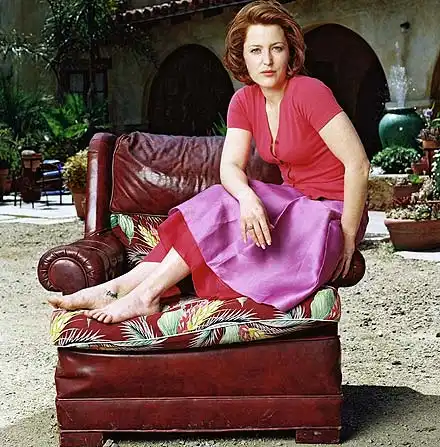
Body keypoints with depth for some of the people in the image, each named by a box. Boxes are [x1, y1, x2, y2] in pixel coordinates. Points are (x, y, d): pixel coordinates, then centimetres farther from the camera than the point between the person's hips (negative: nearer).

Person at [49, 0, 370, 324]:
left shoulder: (308, 92, -19)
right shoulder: (245, 101, 1)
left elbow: (358, 164, -21)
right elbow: (230, 166, -9)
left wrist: (347, 237, -20)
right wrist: (247, 196, -32)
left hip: (329, 213, -6)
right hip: (296, 202, 6)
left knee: (219, 212, -23)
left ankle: (147, 292, -20)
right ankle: (117, 288, -22)